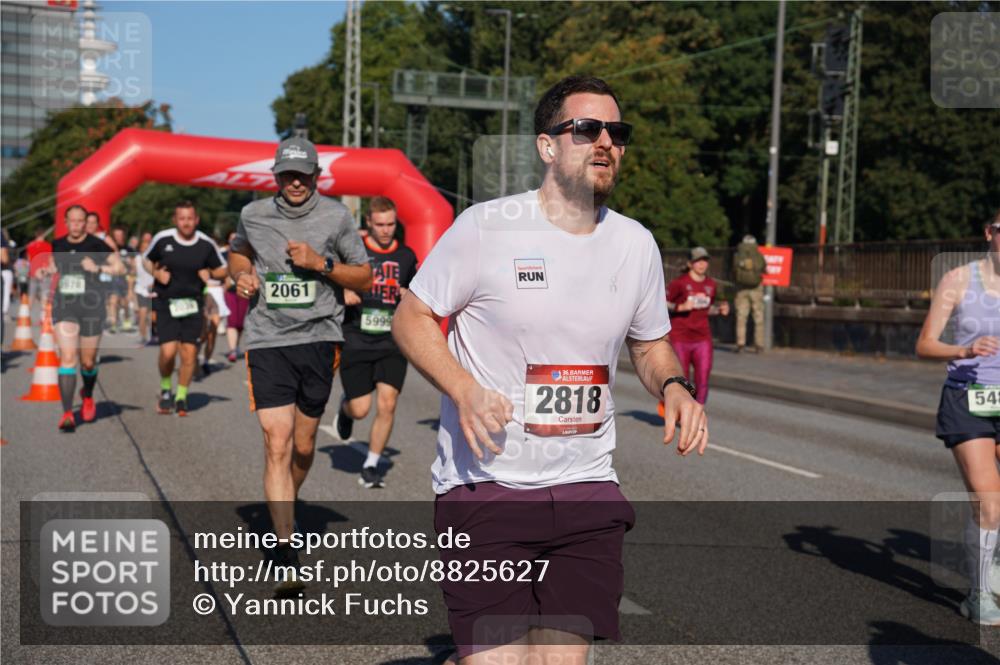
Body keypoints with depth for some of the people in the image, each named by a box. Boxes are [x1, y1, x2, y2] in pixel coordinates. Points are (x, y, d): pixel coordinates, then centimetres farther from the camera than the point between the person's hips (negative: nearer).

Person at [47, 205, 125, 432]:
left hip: (91, 307, -1)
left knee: (88, 362, 10)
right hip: (64, 307, 2)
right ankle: (67, 414, -16)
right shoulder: (57, 244, 6)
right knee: (67, 358, -13)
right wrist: (49, 270, 7)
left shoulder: (97, 245, -6)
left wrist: (97, 268, -19)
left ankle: (88, 396, 43)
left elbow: (121, 268, -6)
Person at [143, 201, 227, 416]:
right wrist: (156, 273, -7)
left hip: (193, 303, 1)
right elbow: (146, 260, 13)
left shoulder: (206, 244, -2)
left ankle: (181, 397, 17)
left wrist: (210, 273, -11)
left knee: (189, 353, -2)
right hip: (166, 303, -1)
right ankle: (165, 388, 17)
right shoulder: (162, 239, -4)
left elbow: (222, 270, 10)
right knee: (168, 351, -12)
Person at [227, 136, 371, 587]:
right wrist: (241, 274, 4)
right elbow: (238, 252, 27)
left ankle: (285, 506, 41)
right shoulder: (253, 215, 6)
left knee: (303, 447, 10)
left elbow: (364, 278, 5)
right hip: (267, 341, 0)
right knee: (277, 445, -11)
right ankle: (286, 554, -9)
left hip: (318, 338, 0)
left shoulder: (336, 216, 1)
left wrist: (321, 263, -11)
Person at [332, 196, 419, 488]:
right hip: (356, 341, -2)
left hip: (392, 343, 2)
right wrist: (342, 293, -14)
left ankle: (371, 465, 8)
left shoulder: (406, 256, 8)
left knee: (387, 404, -9)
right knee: (360, 409, -3)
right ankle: (344, 408, 35)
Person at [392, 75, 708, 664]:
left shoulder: (636, 244, 7)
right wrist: (464, 390, -17)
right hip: (484, 485, -4)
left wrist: (674, 387, -2)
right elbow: (411, 318, -1)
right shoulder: (485, 228, -7)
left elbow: (651, 345, 20)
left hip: (587, 489, 4)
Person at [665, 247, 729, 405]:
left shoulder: (711, 285, 7)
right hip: (680, 339, -4)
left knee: (703, 380, -6)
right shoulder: (680, 283, -8)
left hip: (703, 339, 4)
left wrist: (720, 310, 1)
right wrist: (681, 307, -20)